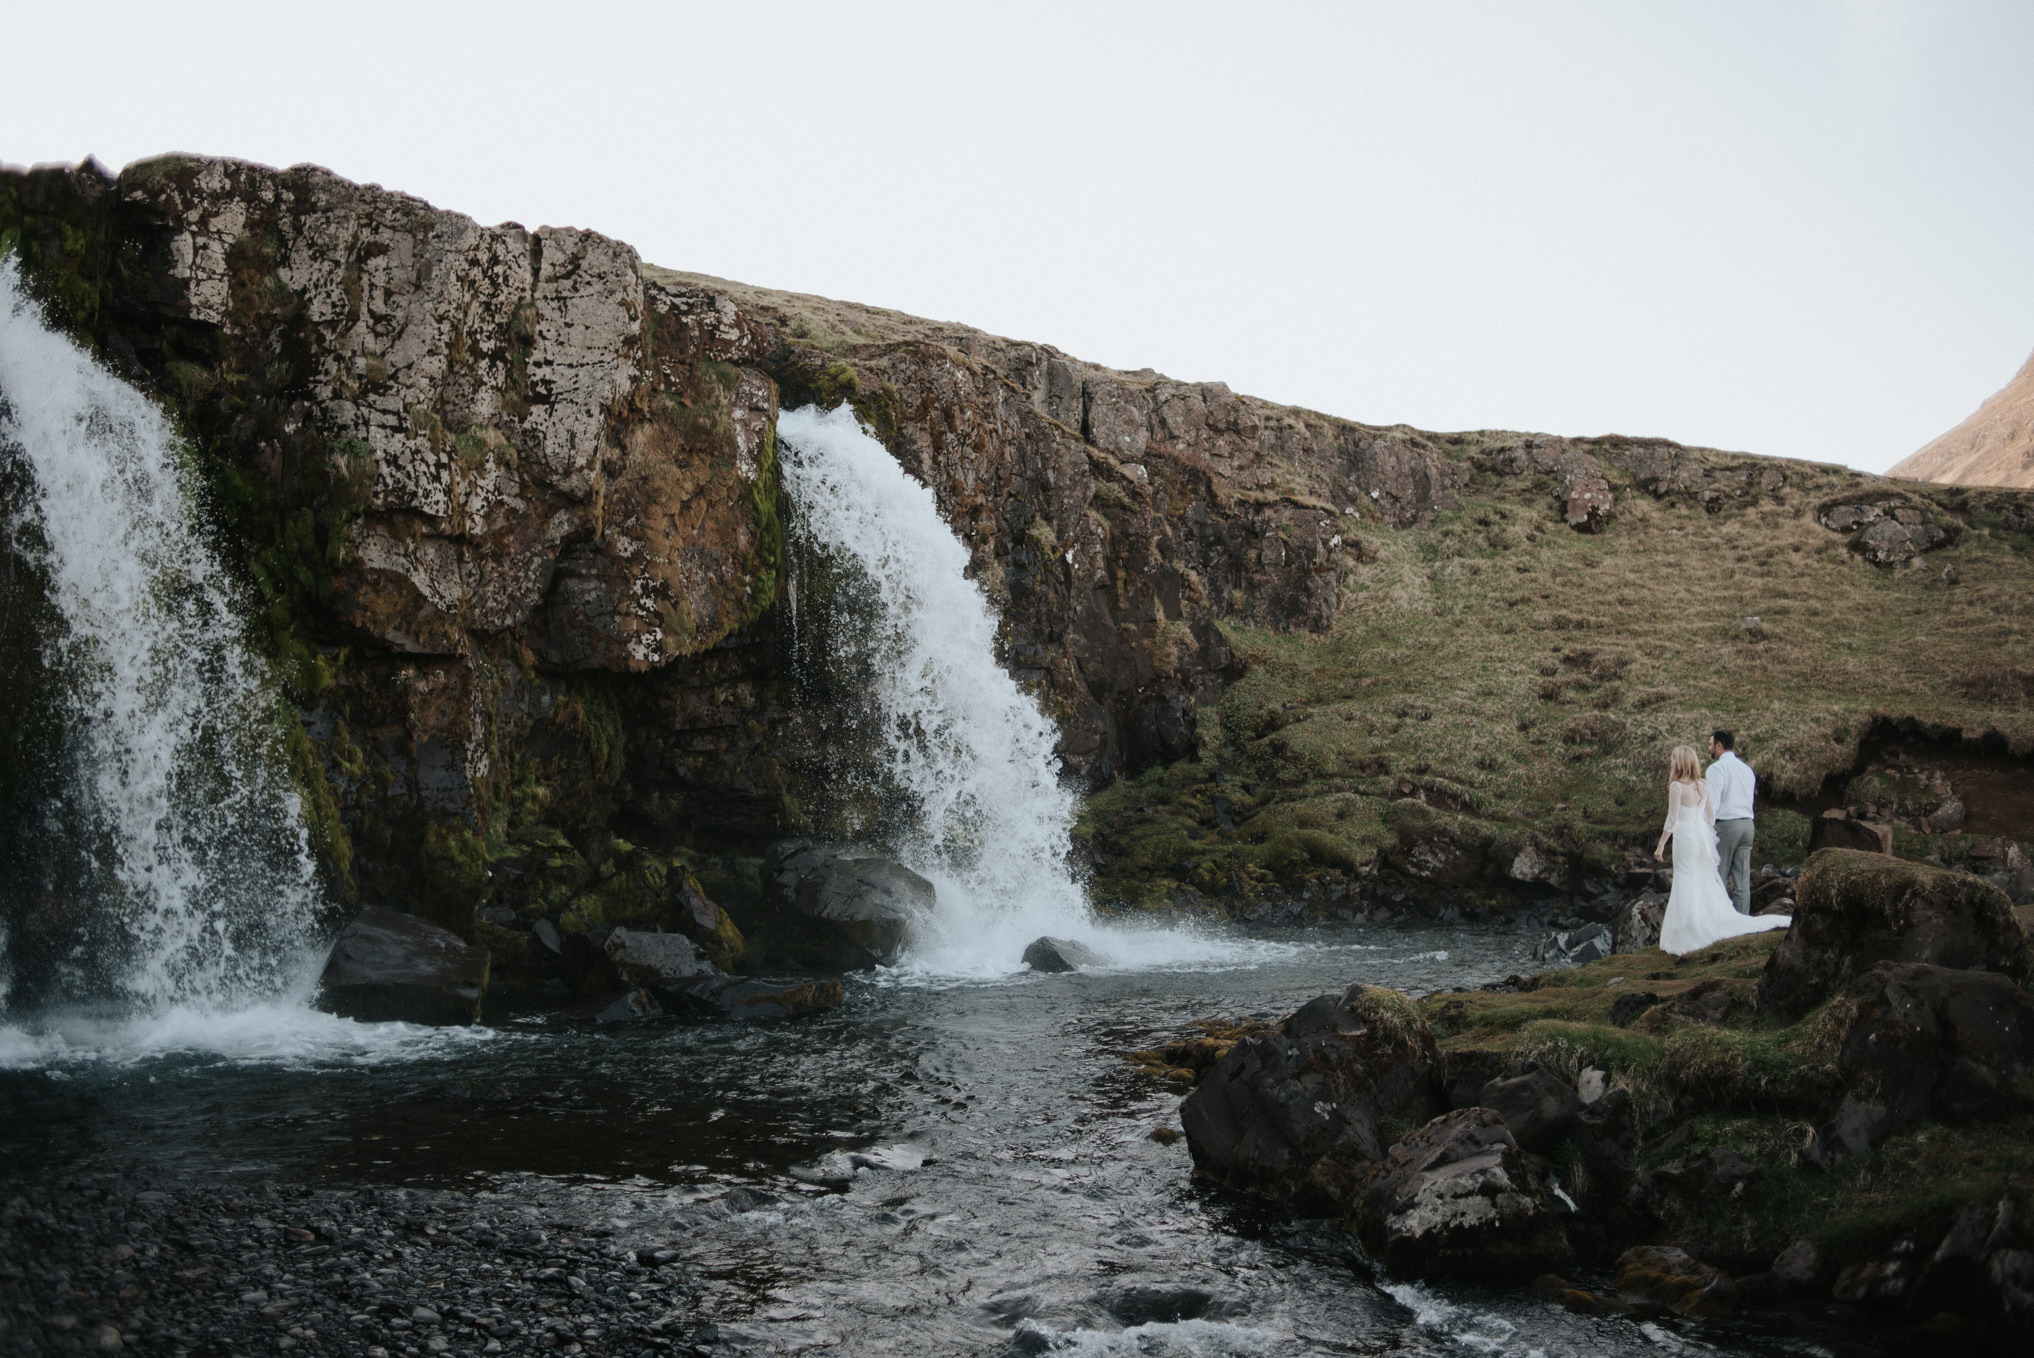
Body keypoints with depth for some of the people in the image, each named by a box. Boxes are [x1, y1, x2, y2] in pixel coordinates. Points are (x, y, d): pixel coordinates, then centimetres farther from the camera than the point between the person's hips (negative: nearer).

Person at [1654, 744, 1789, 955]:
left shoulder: (1677, 786, -13)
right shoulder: (1704, 785, 5)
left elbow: (1672, 819, -14)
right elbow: (1711, 815, 10)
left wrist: (1661, 844, -7)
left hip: (1685, 838, -6)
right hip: (1703, 835, 6)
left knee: (1686, 885, -1)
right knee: (1708, 885, 13)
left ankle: (1687, 938, 2)